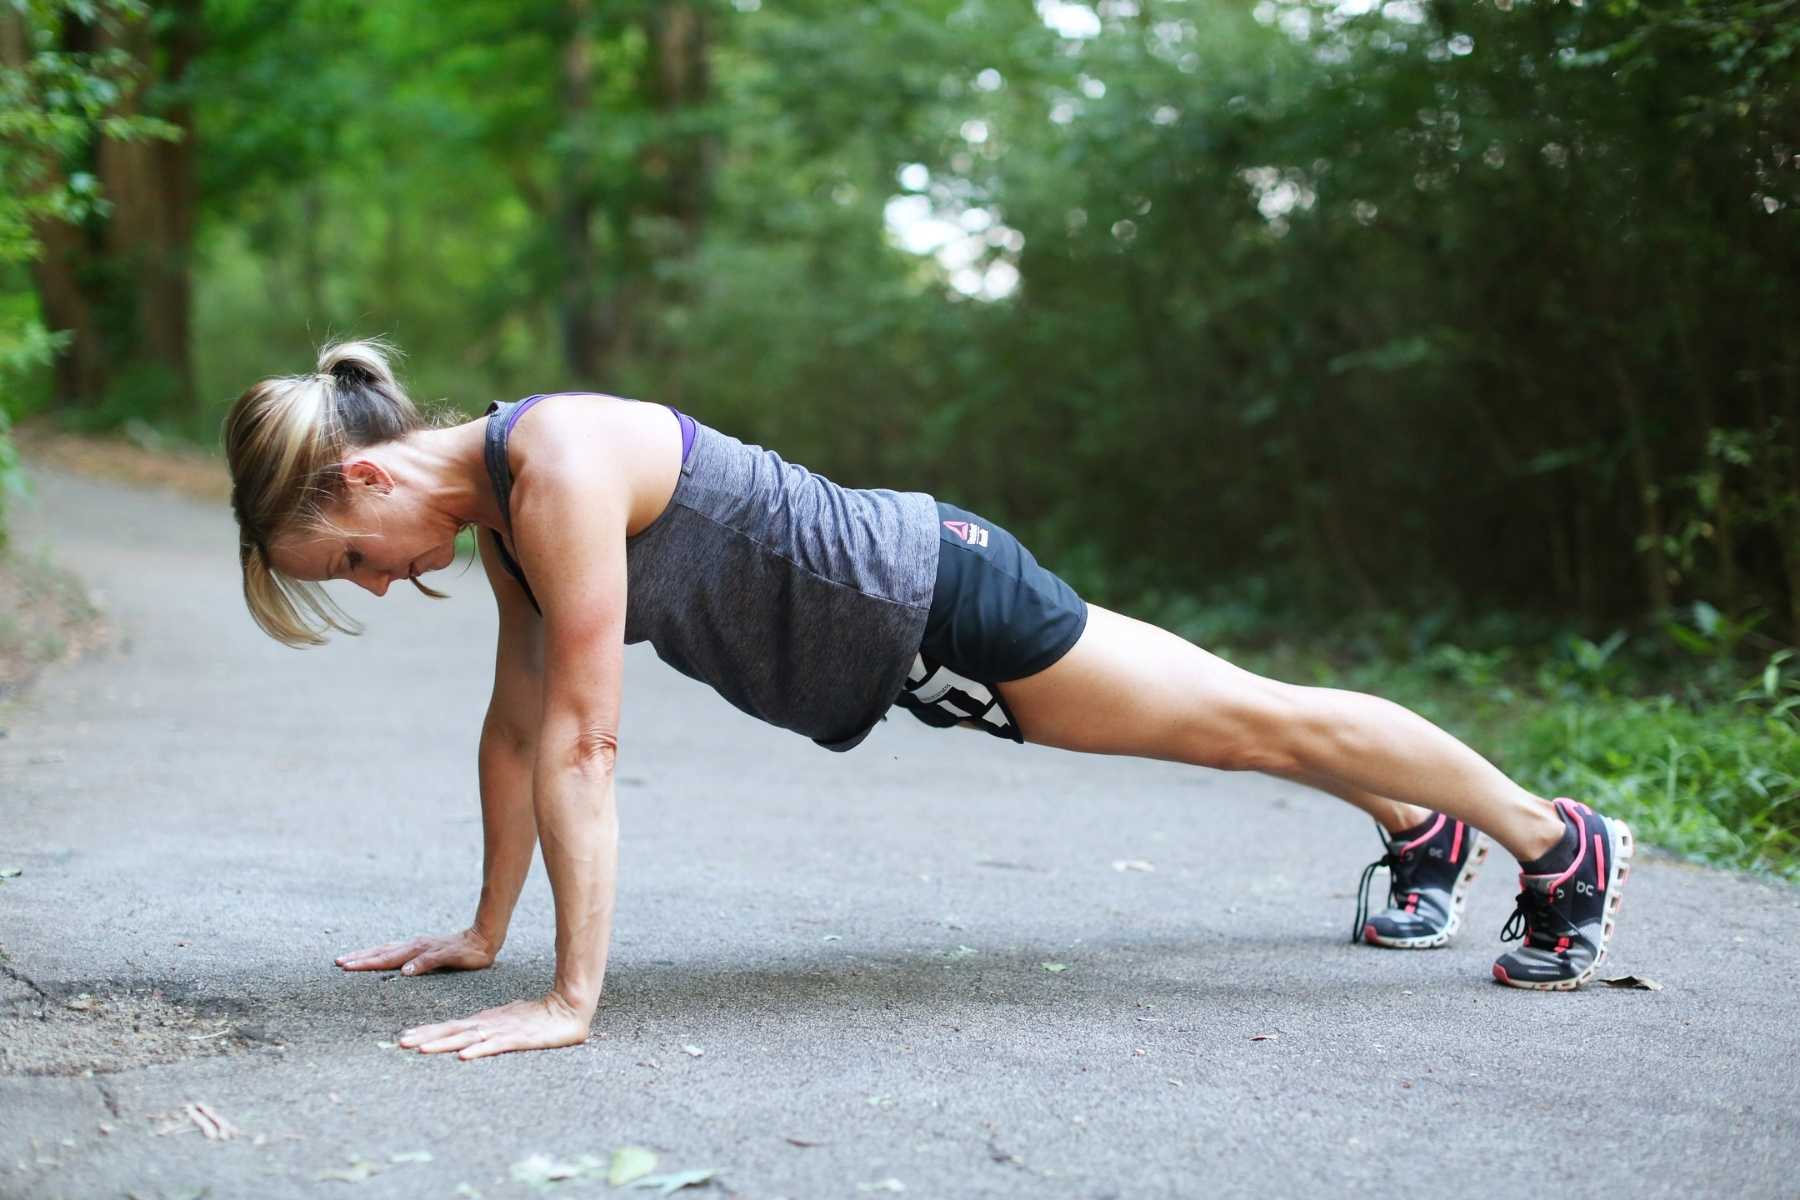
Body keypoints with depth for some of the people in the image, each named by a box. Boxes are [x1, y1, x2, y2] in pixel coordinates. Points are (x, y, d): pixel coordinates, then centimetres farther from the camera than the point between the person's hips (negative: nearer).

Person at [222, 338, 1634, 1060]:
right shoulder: (498, 505, -1)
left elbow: (582, 741, -31)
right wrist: (484, 929, 11)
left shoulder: (558, 470, -29)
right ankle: (1426, 834, 49)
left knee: (1261, 719, 8)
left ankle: (1561, 841, 27)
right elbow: (518, 720, 7)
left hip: (935, 602, -8)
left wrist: (570, 1000, -29)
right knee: (1226, 717, 26)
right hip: (891, 642, 8)